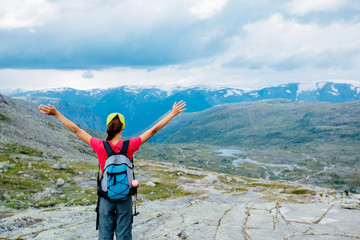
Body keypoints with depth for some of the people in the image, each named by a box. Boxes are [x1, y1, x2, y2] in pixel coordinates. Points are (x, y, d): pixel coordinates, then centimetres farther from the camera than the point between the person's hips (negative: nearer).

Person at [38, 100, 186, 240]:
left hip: (106, 197, 0)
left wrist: (56, 114, 1)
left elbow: (76, 129, -7)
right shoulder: (130, 146, -14)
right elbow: (153, 130, -8)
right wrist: (172, 114, 0)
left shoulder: (100, 146, -13)